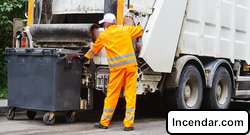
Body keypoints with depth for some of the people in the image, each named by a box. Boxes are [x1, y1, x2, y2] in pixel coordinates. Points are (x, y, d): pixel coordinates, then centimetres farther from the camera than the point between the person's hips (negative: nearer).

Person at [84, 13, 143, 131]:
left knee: (112, 95, 6)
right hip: (131, 65, 2)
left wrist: (85, 57, 36)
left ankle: (104, 122, 16)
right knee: (130, 95, 4)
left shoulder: (103, 35, 5)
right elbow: (140, 30, 25)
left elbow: (93, 50, 19)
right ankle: (129, 124, 4)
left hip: (117, 67, -2)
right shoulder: (126, 29, 9)